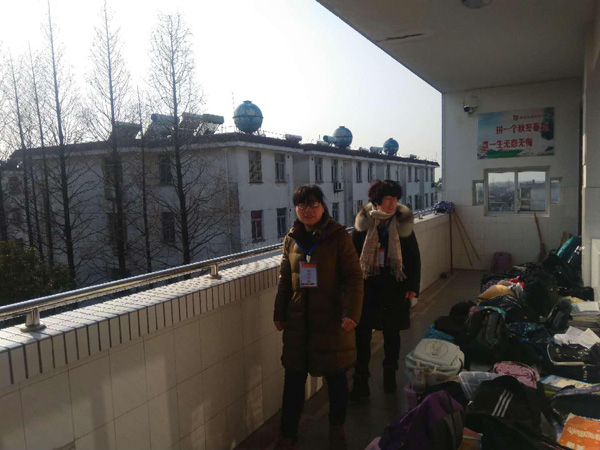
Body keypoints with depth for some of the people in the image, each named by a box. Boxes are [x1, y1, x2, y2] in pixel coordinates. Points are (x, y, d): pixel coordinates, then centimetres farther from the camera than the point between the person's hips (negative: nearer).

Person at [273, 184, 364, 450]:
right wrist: (279, 313, 11)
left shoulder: (338, 236, -8)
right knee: (293, 378, 10)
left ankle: (337, 429, 36)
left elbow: (353, 277, -11)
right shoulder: (291, 239, 6)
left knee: (336, 378, 13)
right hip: (298, 321, 4)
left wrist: (351, 313, -19)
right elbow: (285, 279, 12)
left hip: (331, 319, -3)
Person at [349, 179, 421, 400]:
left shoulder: (403, 223, -4)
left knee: (391, 333, 13)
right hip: (367, 286, 0)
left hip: (394, 288, 1)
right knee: (362, 334, -1)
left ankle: (390, 377, 32)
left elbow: (414, 257, 2)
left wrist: (412, 286, -1)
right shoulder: (363, 223, -5)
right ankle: (360, 381, 10)